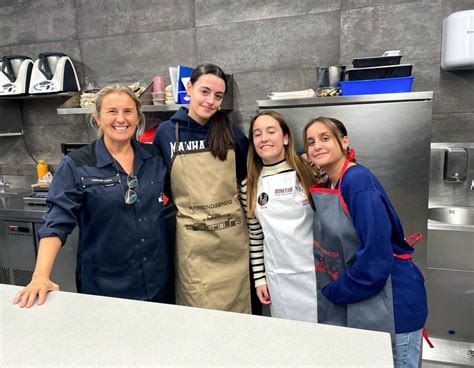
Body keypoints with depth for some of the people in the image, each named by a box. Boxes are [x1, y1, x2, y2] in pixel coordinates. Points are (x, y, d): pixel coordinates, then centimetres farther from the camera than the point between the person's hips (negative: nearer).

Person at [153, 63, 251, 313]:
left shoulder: (231, 131, 1)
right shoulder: (166, 132, -1)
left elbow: (248, 176, 13)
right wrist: (174, 213, 5)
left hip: (233, 237, 1)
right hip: (192, 241, -1)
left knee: (236, 310, 13)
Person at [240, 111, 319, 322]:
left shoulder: (307, 172, -6)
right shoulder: (249, 187, 0)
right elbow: (255, 237, 6)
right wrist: (260, 278, 6)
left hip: (316, 271, -1)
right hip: (279, 278, 2)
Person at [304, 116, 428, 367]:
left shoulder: (359, 181, -21)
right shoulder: (326, 188, 4)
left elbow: (375, 256, -25)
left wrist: (332, 292, -14)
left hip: (391, 304, -8)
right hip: (356, 301, 8)